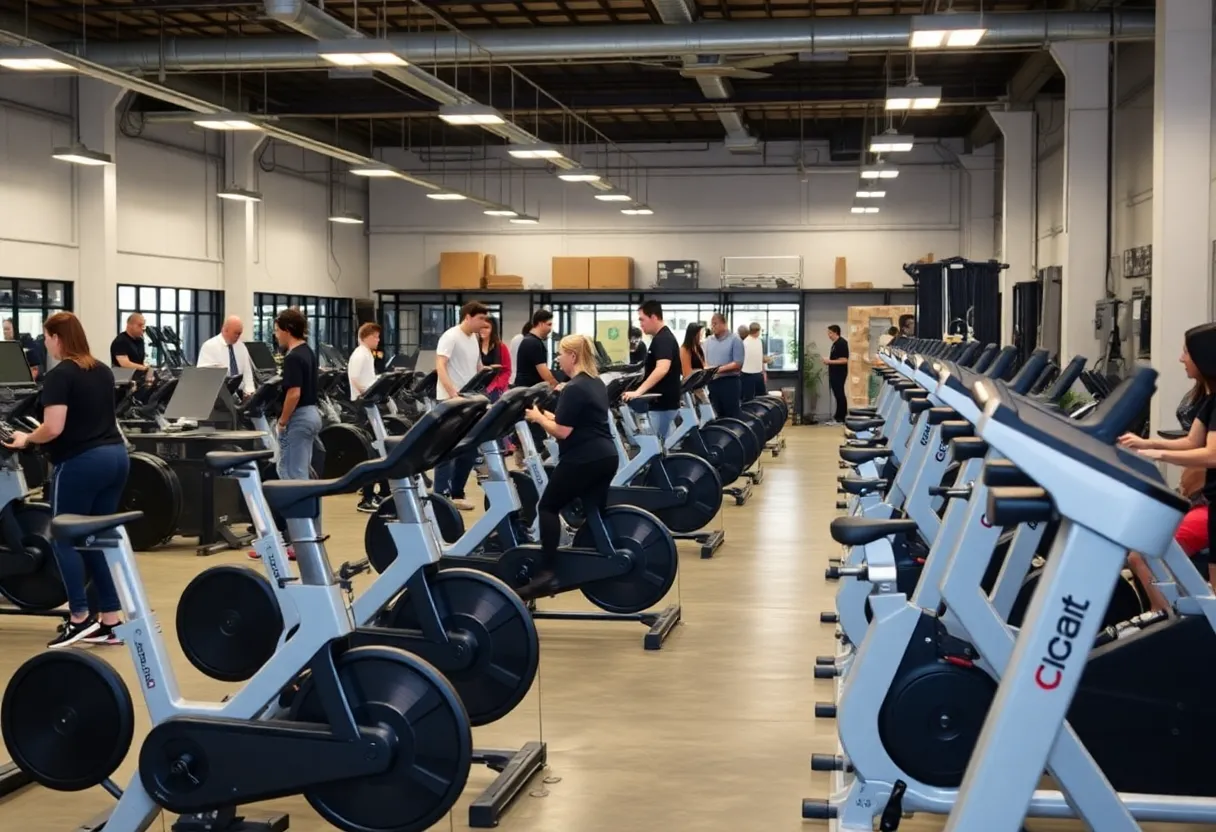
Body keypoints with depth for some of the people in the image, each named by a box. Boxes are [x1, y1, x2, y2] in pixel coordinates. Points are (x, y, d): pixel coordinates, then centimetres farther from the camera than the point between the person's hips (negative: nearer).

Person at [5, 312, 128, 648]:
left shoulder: (59, 375, -10)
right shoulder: (103, 371, 14)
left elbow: (54, 428, -19)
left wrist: (26, 439, 1)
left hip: (81, 462, -8)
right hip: (115, 455, 8)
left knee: (65, 539, 5)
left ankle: (80, 619, 4)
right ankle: (110, 622, 10)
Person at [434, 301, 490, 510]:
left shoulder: (474, 339, 15)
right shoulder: (450, 337, -11)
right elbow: (440, 365, -21)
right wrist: (452, 392, -33)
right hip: (450, 402, -9)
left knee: (470, 450, 11)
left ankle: (456, 493, 20)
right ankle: (441, 496, -2)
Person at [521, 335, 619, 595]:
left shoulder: (573, 389, -14)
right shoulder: (597, 384, 15)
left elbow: (562, 432, -17)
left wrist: (538, 418, -2)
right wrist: (549, 416, 18)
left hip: (582, 459, -9)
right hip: (605, 457, 9)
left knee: (548, 507, 1)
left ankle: (546, 572, -6)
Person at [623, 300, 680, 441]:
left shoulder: (663, 339, -18)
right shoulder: (661, 338, 14)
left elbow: (662, 369, -33)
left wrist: (638, 391, -38)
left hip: (663, 403, -10)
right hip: (661, 402, 10)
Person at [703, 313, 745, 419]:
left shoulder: (735, 340, -5)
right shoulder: (707, 341, 11)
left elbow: (738, 364, -11)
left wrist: (719, 369, -18)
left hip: (729, 382, -5)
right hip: (712, 382, 5)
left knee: (733, 416, -2)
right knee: (717, 415, 11)